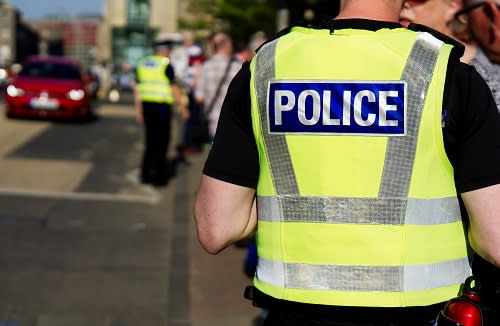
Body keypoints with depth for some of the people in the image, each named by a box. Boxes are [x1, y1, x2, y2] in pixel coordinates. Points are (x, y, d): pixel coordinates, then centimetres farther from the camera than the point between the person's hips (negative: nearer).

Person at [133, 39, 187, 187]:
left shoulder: (142, 63, 11)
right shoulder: (166, 65, -9)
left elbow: (137, 88, 13)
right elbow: (173, 88, -10)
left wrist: (138, 108, 17)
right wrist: (181, 104, -1)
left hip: (146, 104, 6)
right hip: (162, 106, -6)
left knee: (150, 141, 15)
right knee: (161, 141, 0)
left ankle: (146, 175, 17)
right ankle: (159, 177, 1)